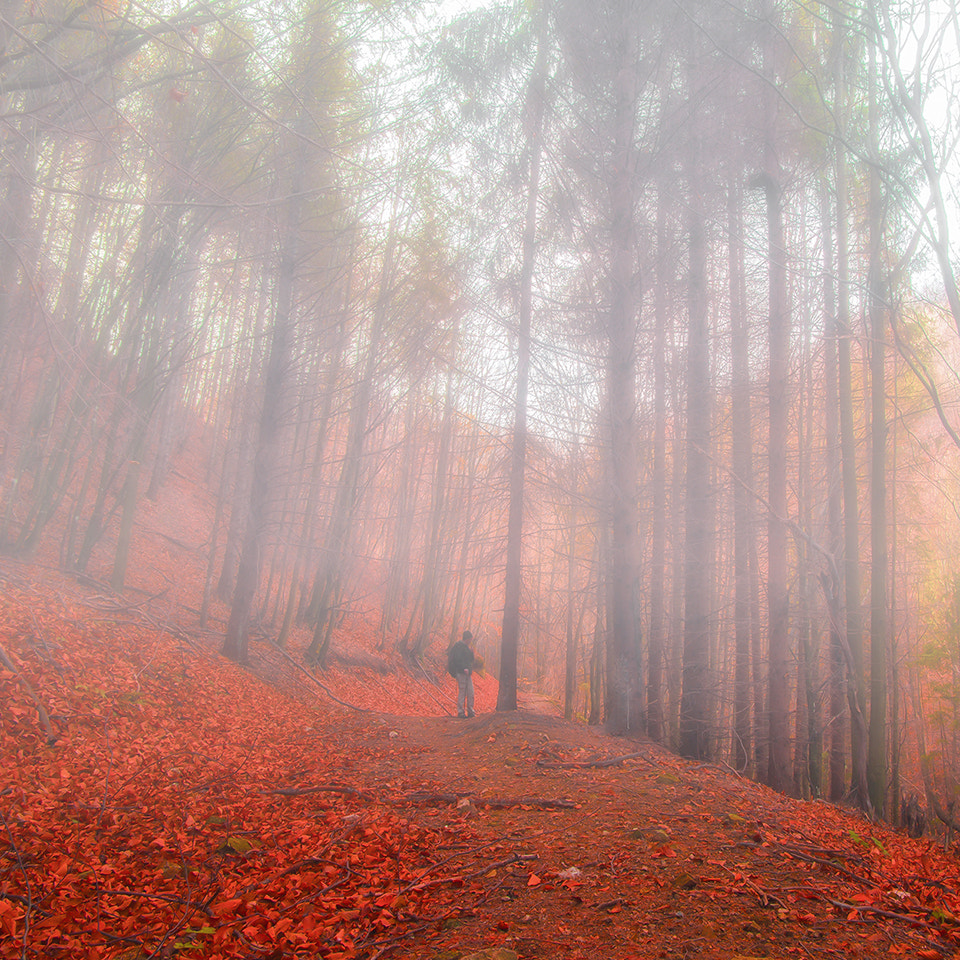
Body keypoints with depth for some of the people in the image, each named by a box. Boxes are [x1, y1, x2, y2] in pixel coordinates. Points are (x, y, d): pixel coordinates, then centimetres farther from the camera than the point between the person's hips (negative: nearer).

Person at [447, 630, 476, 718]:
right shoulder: (459, 646, -8)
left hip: (467, 673, 9)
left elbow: (471, 660, 19)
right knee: (461, 692, -6)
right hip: (460, 672, -9)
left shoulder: (467, 647, 19)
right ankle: (460, 712, -1)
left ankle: (470, 711, 12)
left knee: (470, 692, 6)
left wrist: (471, 651, 4)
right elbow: (458, 659, -17)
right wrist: (464, 668, -23)